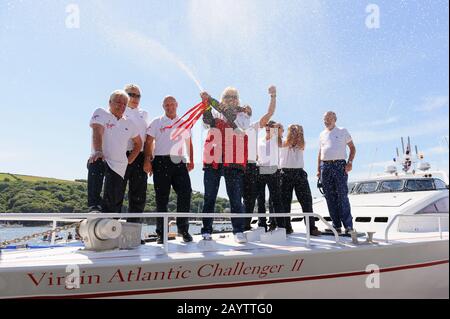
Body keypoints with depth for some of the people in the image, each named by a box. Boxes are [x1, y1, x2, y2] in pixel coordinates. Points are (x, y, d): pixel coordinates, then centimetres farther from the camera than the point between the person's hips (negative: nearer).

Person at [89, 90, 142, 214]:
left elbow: (138, 143, 28)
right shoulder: (101, 113, 3)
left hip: (119, 167, 5)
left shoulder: (129, 124, 17)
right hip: (101, 159, -4)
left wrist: (129, 161, 14)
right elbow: (97, 132, -15)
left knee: (115, 202, -2)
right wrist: (98, 151, -33)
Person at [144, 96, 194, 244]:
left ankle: (183, 228, 2)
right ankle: (161, 233, 8)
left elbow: (188, 143, 22)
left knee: (185, 193, -10)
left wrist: (191, 161, 12)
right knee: (162, 197, 1)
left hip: (179, 162, 2)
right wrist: (147, 160, -9)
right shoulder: (156, 122, 10)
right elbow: (149, 142, 3)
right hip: (161, 161, -2)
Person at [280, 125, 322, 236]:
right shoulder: (283, 144, 9)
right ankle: (287, 227, 11)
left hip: (299, 173, 2)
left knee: (306, 200, -5)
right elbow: (288, 142, -13)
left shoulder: (301, 145, 14)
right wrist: (292, 129, -16)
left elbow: (301, 144, -8)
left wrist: (299, 130, -12)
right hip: (286, 173, -1)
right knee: (285, 201, 1)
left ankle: (311, 227, -4)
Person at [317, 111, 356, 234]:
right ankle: (336, 226, 9)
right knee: (330, 197, 3)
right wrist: (318, 169, 13)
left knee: (342, 196, -10)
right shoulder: (322, 134, 18)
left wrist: (350, 162, -7)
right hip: (325, 166, 4)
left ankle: (348, 225, -6)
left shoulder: (343, 131, 7)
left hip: (339, 165, -4)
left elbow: (352, 148, 7)